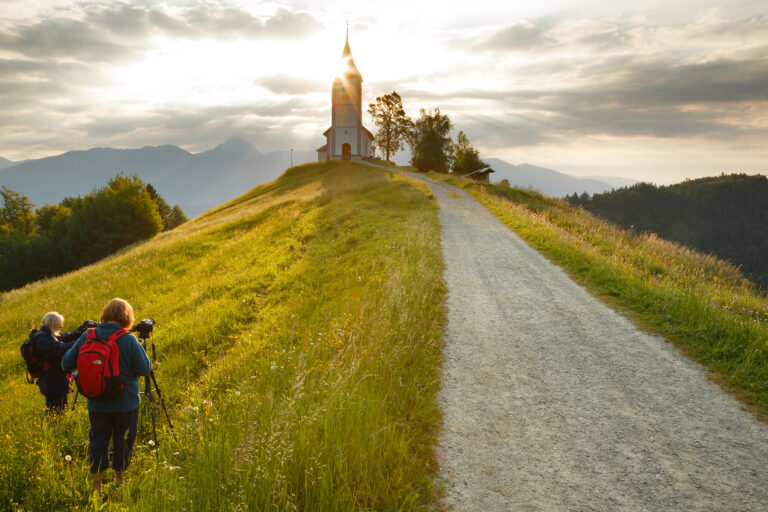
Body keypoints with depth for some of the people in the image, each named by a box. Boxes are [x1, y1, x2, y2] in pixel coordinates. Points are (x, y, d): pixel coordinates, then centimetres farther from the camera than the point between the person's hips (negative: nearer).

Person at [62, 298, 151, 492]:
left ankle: (96, 484, 18)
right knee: (123, 441, 13)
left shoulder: (87, 337, -5)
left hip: (96, 404, 3)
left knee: (97, 441, 13)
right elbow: (145, 369, -14)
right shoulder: (129, 340, -16)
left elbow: (66, 363, 1)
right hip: (126, 403, -3)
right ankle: (119, 480, 26)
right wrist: (139, 349, 2)